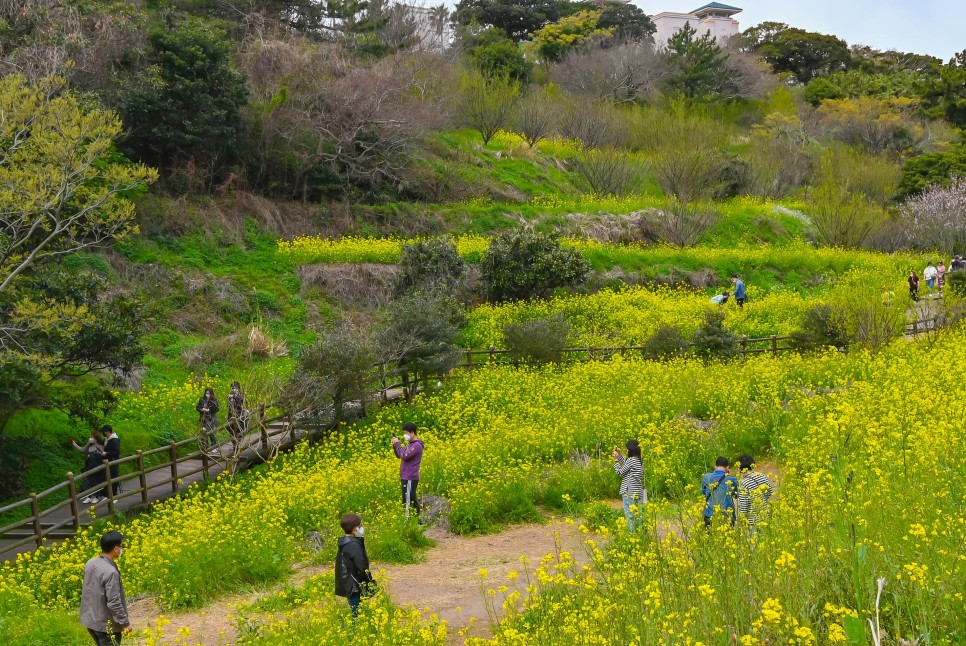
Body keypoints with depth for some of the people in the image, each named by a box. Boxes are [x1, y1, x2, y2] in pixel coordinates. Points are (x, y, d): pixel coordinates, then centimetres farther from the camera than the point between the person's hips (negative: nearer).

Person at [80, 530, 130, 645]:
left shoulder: (90, 563, 0)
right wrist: (125, 623, -16)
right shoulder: (111, 572, -26)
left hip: (90, 620, 8)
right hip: (107, 625, -8)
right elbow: (114, 603, -24)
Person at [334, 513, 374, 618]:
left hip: (348, 585, 10)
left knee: (354, 612, 14)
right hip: (355, 587, -10)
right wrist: (370, 582, -7)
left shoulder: (344, 543, 10)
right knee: (357, 613, -5)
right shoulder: (354, 545, -20)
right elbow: (362, 568, -20)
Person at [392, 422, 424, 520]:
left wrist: (397, 444, -13)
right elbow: (399, 455, 18)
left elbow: (404, 456, -23)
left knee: (408, 500, -10)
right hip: (406, 477, 10)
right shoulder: (410, 444, 14)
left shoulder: (417, 445, -16)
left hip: (410, 478, -10)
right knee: (412, 500, 14)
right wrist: (395, 445, 2)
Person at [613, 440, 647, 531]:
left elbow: (620, 472, -6)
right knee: (637, 515, 13)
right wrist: (620, 455, 22)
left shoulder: (631, 460, -15)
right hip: (638, 492, 8)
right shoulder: (640, 461, 9)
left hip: (629, 492, -8)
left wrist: (616, 460, 3)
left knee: (630, 515, -4)